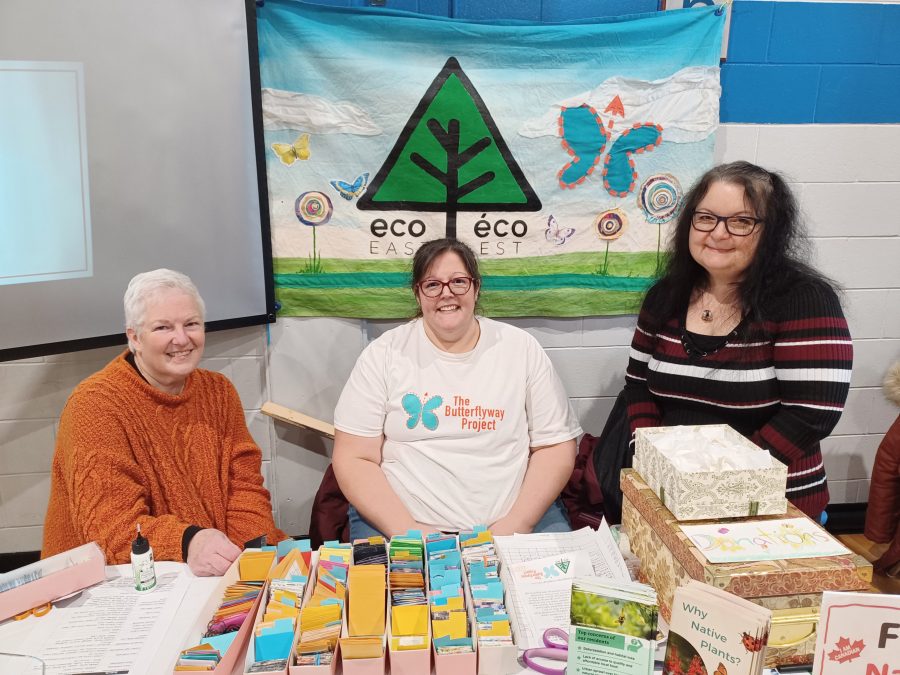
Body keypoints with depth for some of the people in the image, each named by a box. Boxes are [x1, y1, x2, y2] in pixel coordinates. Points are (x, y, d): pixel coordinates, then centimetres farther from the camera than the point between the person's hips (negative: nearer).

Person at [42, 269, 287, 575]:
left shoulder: (219, 391, 7)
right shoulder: (95, 405, -11)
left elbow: (244, 487, 3)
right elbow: (110, 526, -19)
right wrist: (187, 543, -38)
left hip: (220, 574, 5)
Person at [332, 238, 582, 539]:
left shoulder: (523, 349, 3)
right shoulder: (383, 355, 0)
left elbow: (556, 446, 3)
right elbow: (355, 458, -2)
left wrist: (516, 524, -10)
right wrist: (408, 532, -13)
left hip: (513, 519, 1)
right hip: (398, 521, -1)